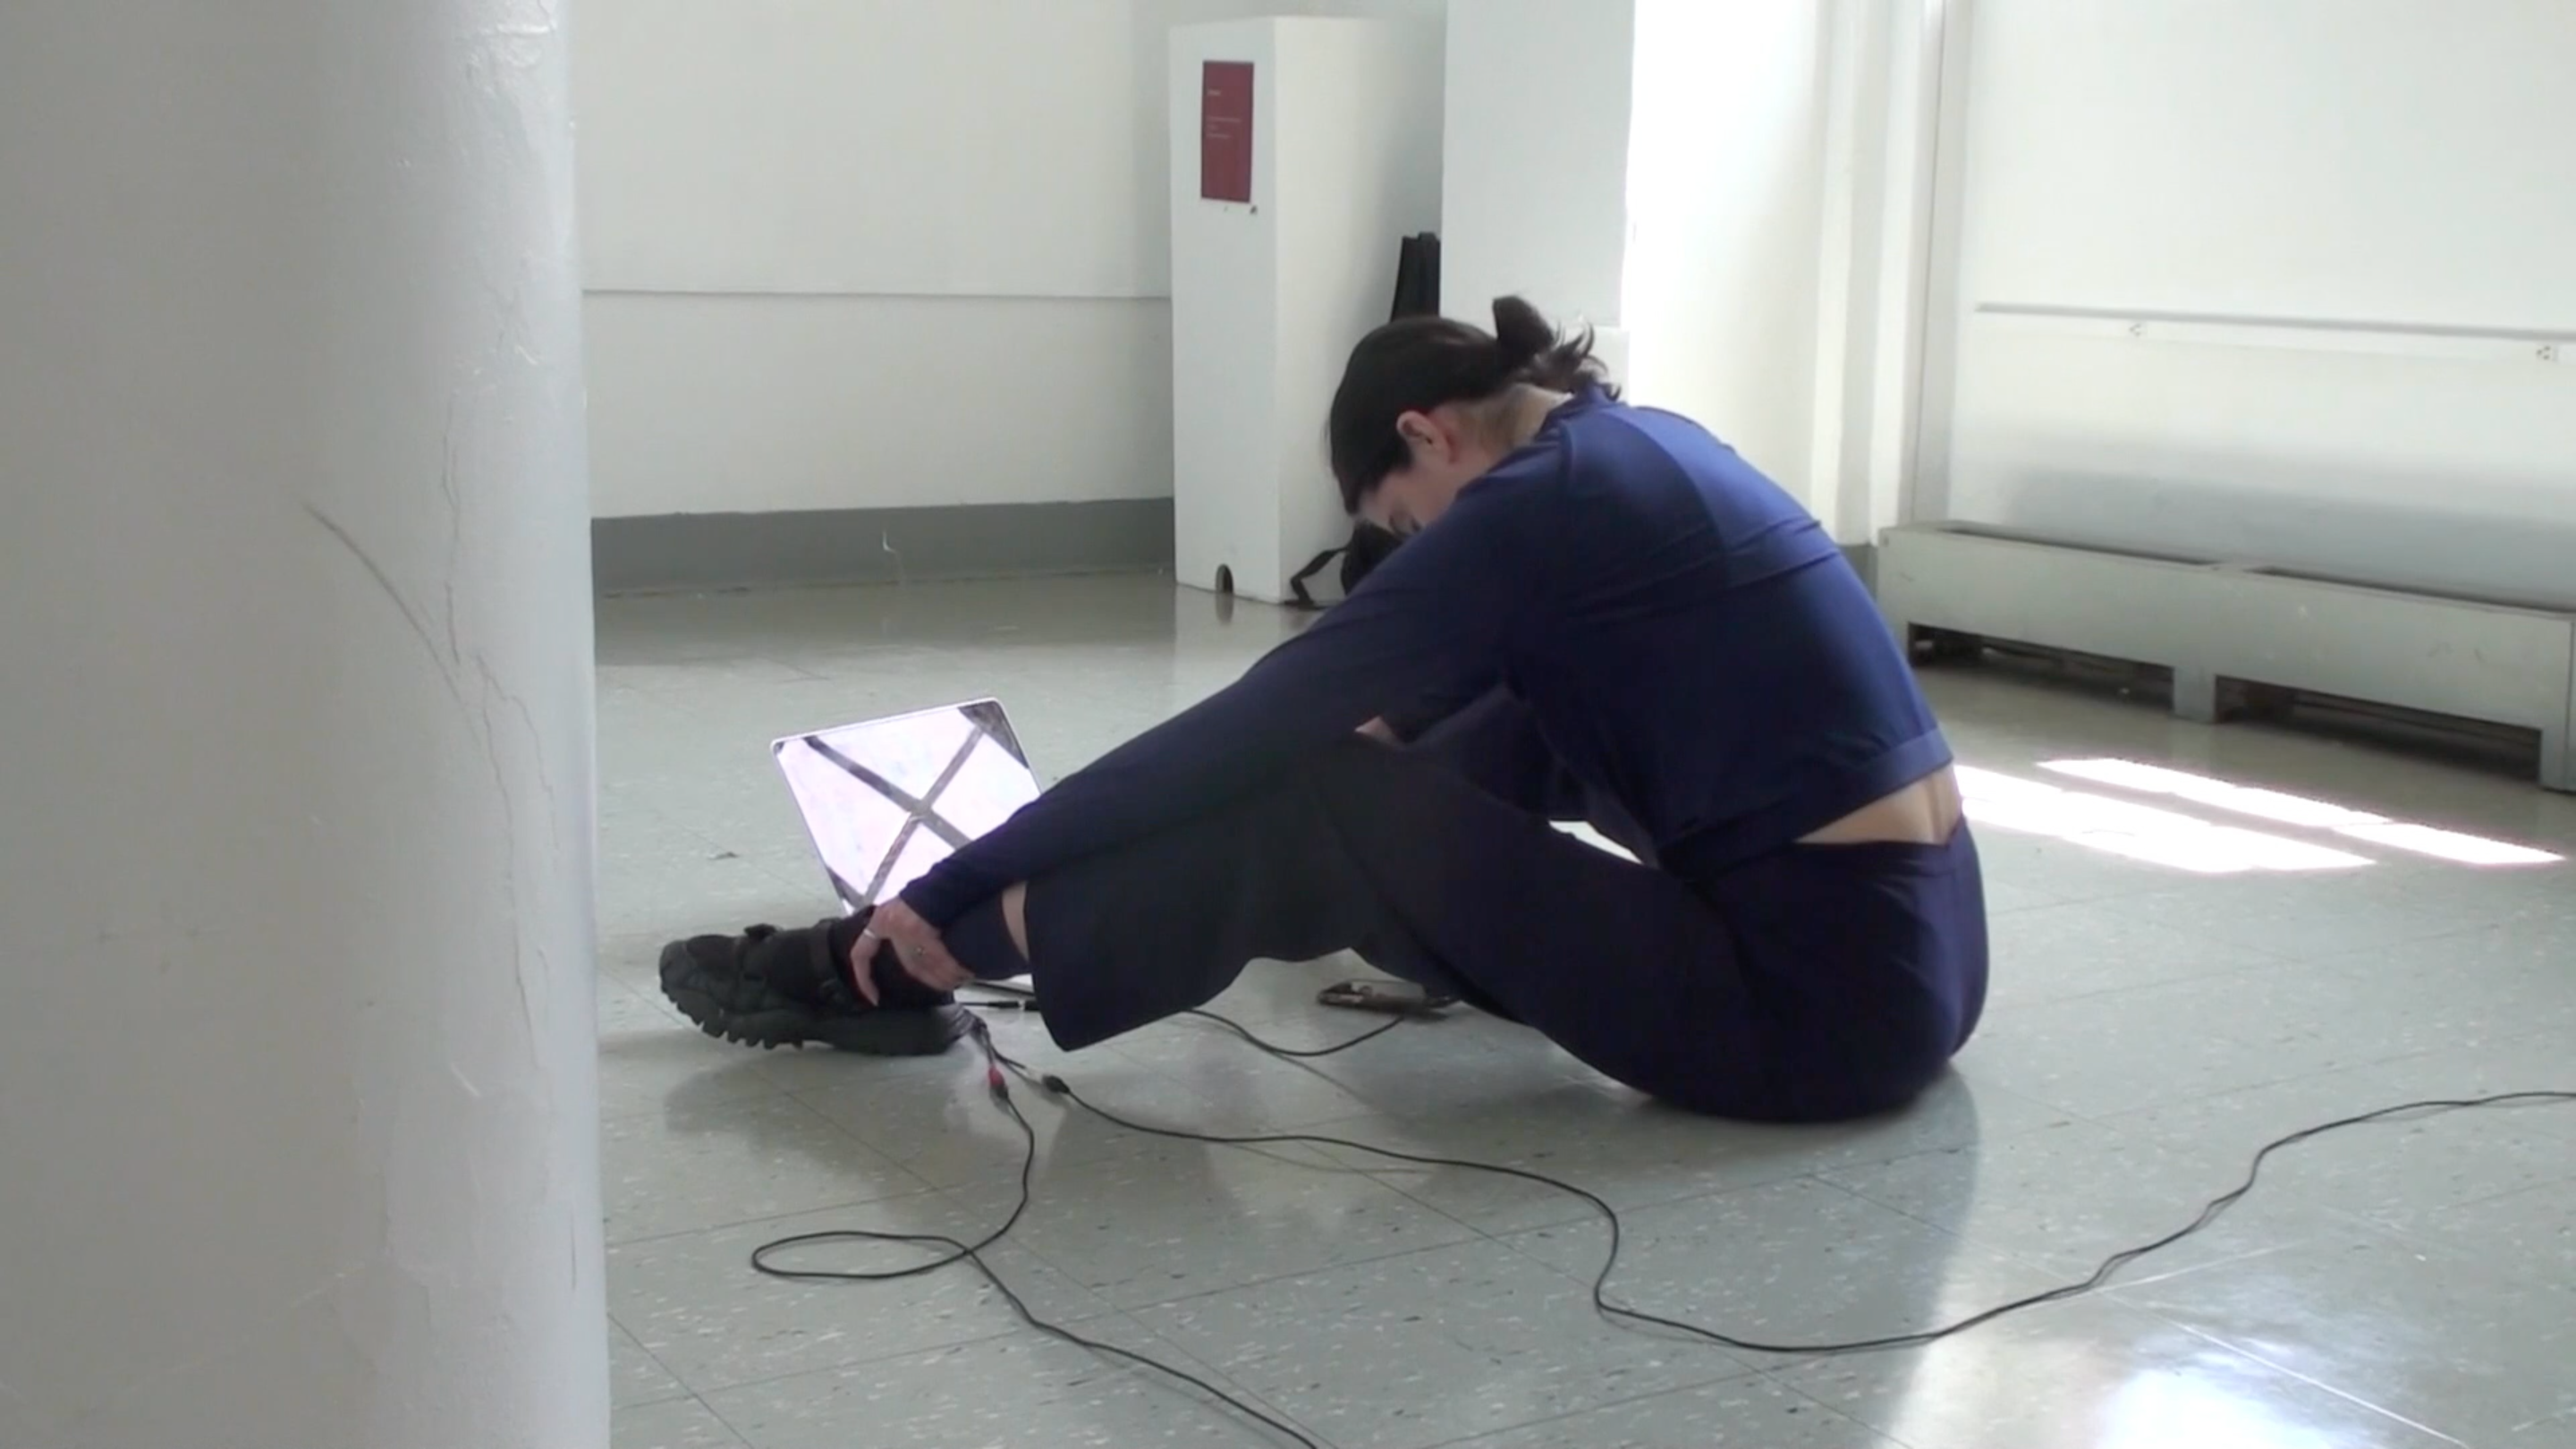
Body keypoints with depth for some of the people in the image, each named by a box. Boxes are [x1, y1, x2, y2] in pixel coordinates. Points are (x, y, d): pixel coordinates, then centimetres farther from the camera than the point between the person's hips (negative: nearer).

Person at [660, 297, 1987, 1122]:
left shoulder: (1535, 504, -13)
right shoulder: (1632, 445, 13)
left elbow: (1243, 730, -13)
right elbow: (1447, 697, 30)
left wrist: (949, 893, -7)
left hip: (1821, 1002, -9)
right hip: (1907, 942, 9)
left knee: (1313, 808, -10)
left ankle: (902, 974, -2)